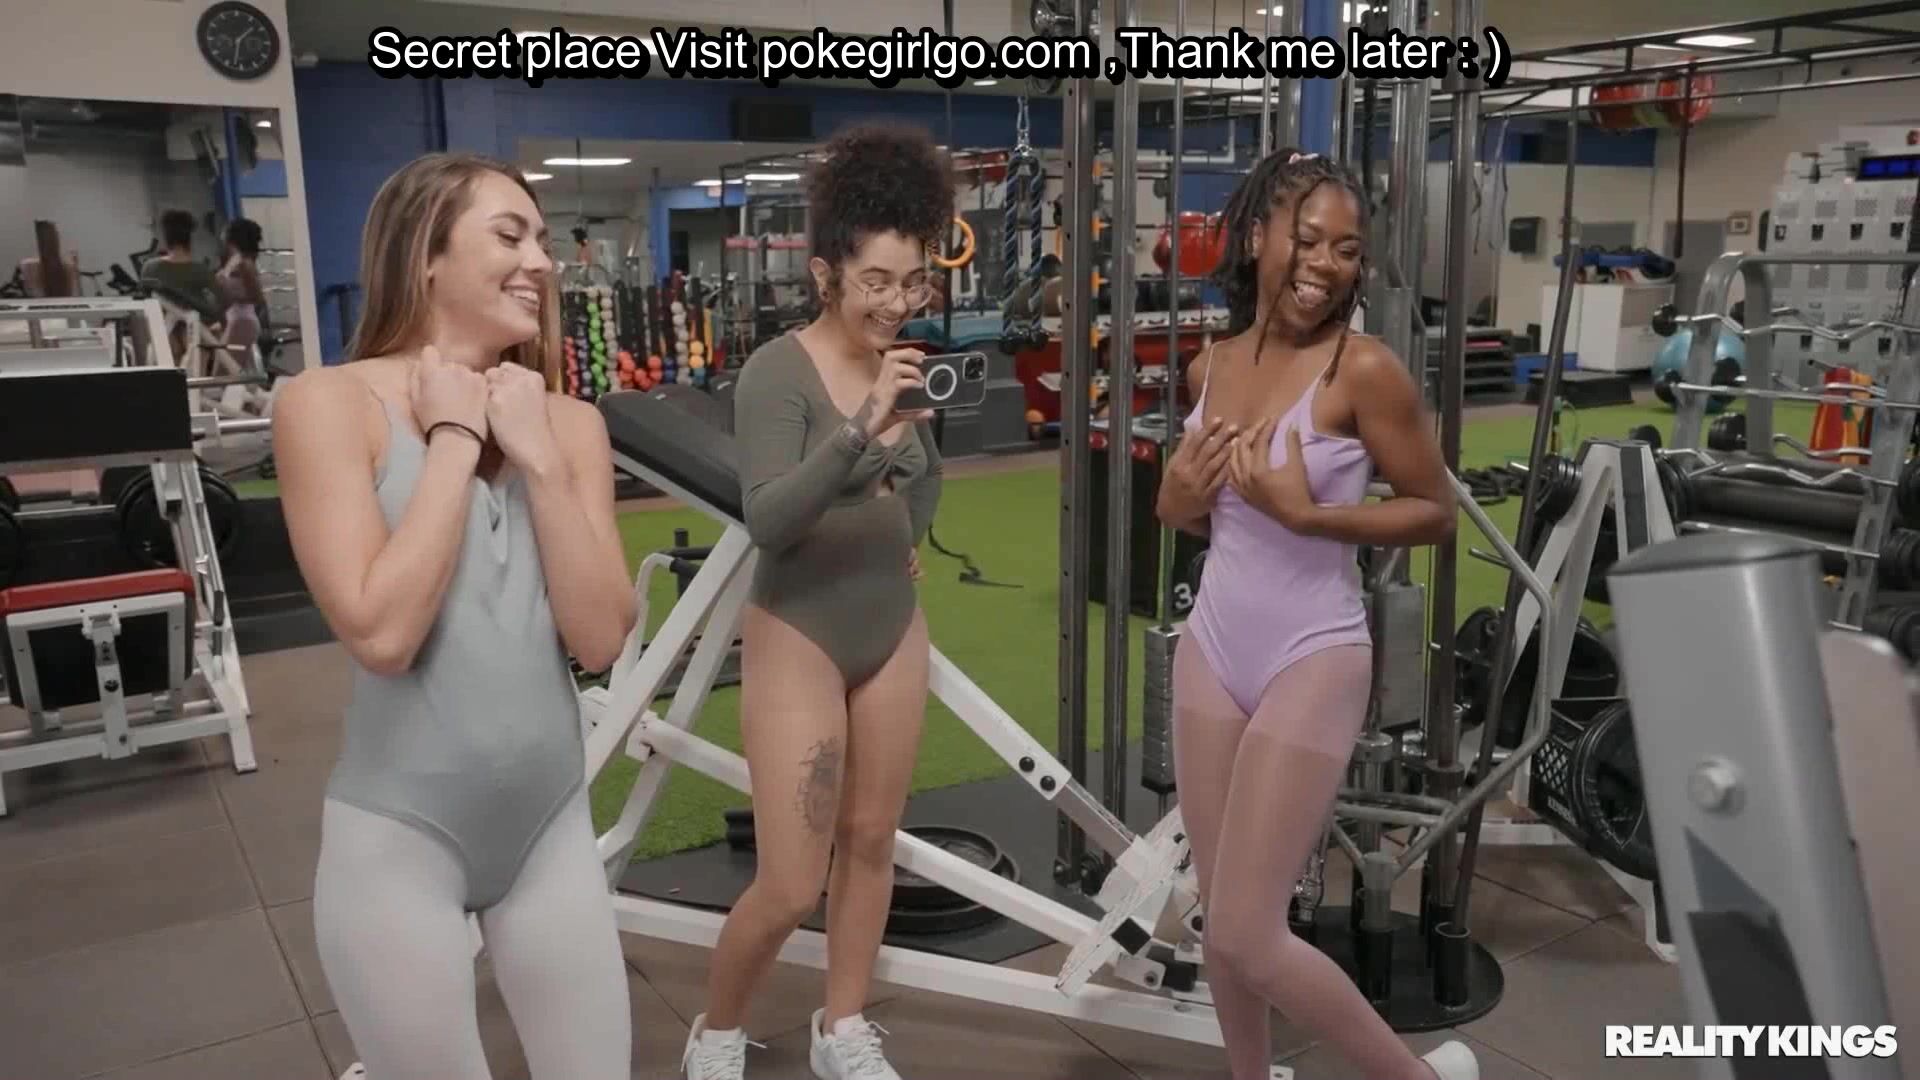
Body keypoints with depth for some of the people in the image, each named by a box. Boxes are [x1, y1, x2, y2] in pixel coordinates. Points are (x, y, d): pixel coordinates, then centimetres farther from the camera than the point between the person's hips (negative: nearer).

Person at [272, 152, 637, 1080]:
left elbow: (600, 640, -7)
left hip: (553, 819, 4)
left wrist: (535, 456, -12)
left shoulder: (571, 423, 1)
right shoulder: (329, 403, -11)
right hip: (399, 832, -4)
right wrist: (453, 440, -16)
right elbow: (381, 633, -22)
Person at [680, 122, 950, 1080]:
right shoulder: (777, 371, -17)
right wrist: (862, 427, -39)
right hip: (800, 635, -6)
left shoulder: (903, 363, 1)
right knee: (790, 886, -3)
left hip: (894, 628, 6)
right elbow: (767, 519, -29)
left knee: (870, 840, 15)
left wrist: (908, 535, 5)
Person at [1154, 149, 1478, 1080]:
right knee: (1220, 919, 15)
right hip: (1210, 648, 6)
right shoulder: (1211, 368, 4)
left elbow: (1436, 511, -8)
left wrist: (1308, 514, -20)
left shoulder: (1364, 370, -14)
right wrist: (1183, 498, -5)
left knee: (1247, 935, -3)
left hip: (1312, 660, -6)